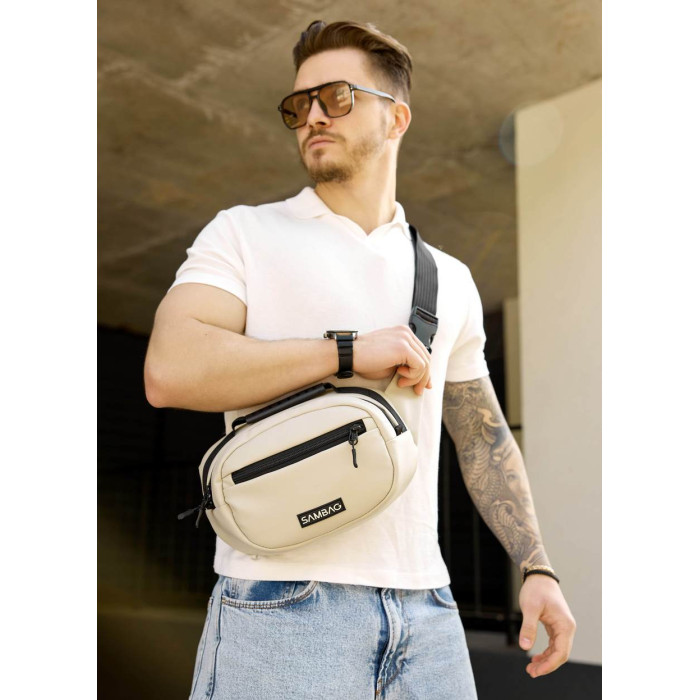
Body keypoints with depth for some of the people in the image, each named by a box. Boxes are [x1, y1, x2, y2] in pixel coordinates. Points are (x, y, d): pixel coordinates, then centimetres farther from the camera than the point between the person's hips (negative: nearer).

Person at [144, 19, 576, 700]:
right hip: (283, 601, -3)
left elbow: (483, 437, 18)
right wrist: (351, 352, -16)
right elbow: (170, 369, -15)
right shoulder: (243, 235, 2)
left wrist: (536, 567, 9)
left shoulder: (450, 279, 14)